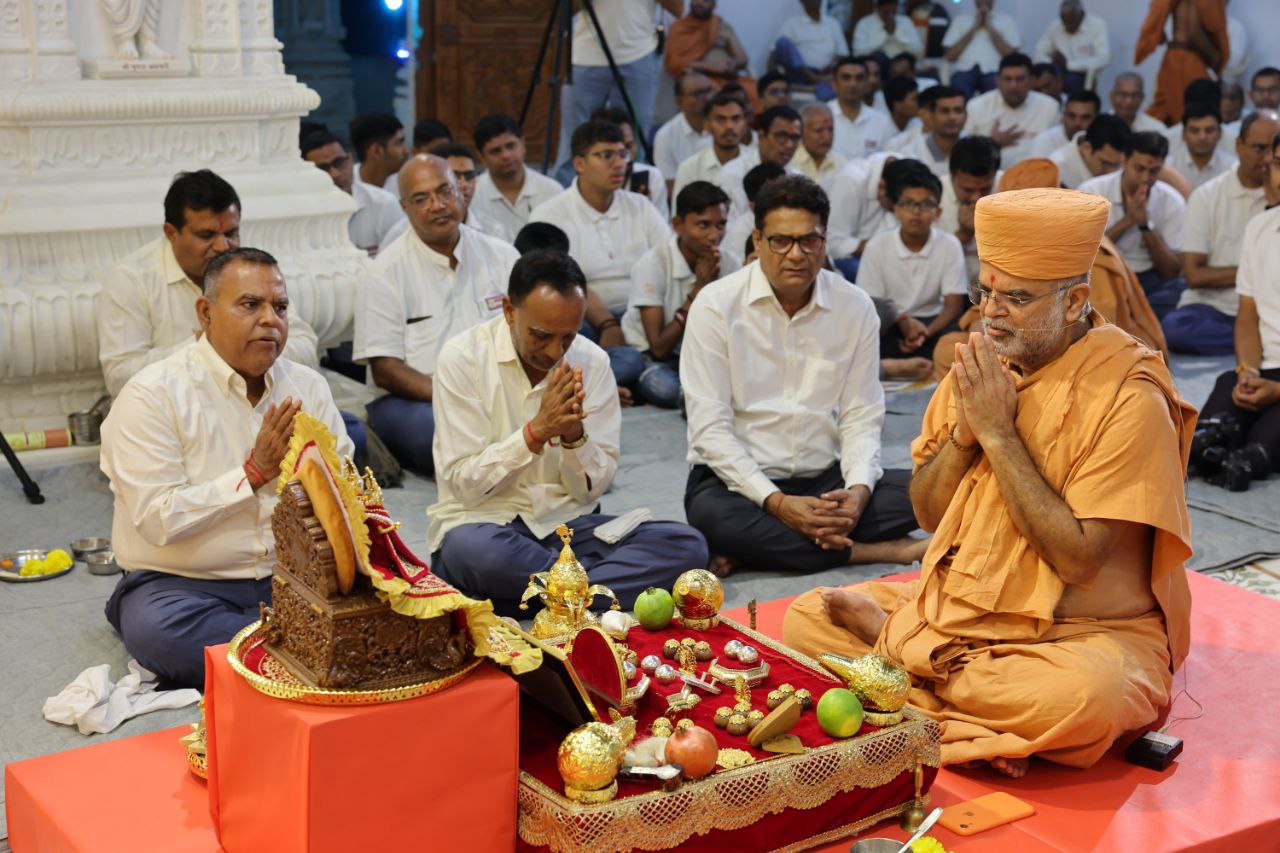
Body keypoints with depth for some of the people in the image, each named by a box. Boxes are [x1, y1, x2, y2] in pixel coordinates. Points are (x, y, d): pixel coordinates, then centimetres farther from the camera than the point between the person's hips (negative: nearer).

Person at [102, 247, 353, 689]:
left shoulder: (307, 386, 6)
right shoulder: (152, 394, -9)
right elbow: (158, 521, -18)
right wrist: (255, 473, -20)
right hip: (181, 585, -2)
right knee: (159, 630, -36)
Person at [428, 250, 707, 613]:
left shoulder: (592, 362, 1)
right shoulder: (463, 357, -9)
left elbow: (593, 488, 1)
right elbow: (463, 484, -12)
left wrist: (574, 435, -20)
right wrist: (537, 430, -23)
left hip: (567, 524, 4)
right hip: (482, 523, -3)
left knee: (687, 545, -18)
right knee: (468, 549, -40)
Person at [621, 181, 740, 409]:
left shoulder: (730, 262, -3)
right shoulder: (653, 264, -15)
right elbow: (659, 348, -19)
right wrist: (699, 288, -21)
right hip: (649, 359, -3)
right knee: (663, 387, -37)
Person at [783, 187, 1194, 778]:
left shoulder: (1129, 399, -17)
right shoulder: (981, 365, 3)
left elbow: (1078, 560, -22)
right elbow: (928, 513, 6)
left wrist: (998, 434, -21)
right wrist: (965, 430, -13)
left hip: (1087, 633, -6)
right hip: (959, 607, 6)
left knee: (1090, 694, -39)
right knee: (806, 616, -6)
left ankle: (884, 635, -17)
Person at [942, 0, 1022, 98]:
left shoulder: (1007, 20, 15)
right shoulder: (960, 20, 18)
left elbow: (1011, 54, 2)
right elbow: (950, 56, 6)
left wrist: (990, 28, 1)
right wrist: (974, 28, 3)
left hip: (993, 71, -1)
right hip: (964, 70, 1)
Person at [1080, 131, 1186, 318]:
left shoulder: (1173, 202, -3)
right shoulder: (1091, 191, -7)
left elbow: (1172, 271, -4)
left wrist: (1146, 225, -18)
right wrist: (1127, 220, -18)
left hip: (1151, 279, 2)